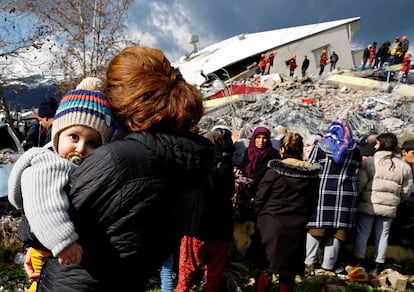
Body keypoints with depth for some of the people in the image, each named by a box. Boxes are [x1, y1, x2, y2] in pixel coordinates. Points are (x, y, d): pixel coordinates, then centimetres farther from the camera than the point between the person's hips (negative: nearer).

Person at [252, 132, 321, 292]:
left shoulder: (274, 171, -10)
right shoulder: (312, 174, 1)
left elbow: (259, 199, -8)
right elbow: (312, 202, 9)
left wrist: (258, 216, 9)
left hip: (271, 225, -3)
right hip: (296, 229, 3)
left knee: (265, 268, 9)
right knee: (288, 273, 12)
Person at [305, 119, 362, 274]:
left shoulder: (320, 146, 2)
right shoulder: (355, 150, 9)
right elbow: (356, 170, 11)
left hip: (323, 191, -1)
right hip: (347, 192, 2)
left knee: (316, 226, 5)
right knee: (337, 230, 6)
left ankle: (308, 263, 3)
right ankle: (328, 266, 10)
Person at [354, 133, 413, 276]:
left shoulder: (369, 162, -8)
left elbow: (360, 184, -11)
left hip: (367, 205, -2)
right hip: (389, 208, 3)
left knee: (362, 233, 8)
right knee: (382, 235, 11)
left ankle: (359, 263, 11)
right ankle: (378, 266, 17)